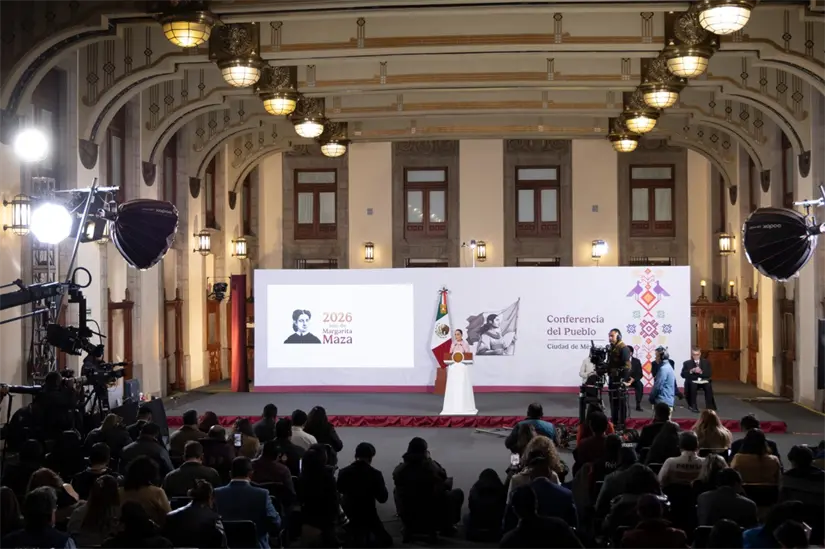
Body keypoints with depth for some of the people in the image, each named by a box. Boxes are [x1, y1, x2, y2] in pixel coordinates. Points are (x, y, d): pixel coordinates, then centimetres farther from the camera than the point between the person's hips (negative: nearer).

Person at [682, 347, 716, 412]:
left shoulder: (706, 362, 13)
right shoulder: (687, 363, 9)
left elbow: (709, 374, 2)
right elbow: (683, 375, -2)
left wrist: (701, 372, -16)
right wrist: (691, 371, -18)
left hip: (704, 381, 1)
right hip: (693, 381, -1)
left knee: (708, 386, -32)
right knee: (692, 385, -35)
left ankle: (709, 406, -25)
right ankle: (693, 406, -27)